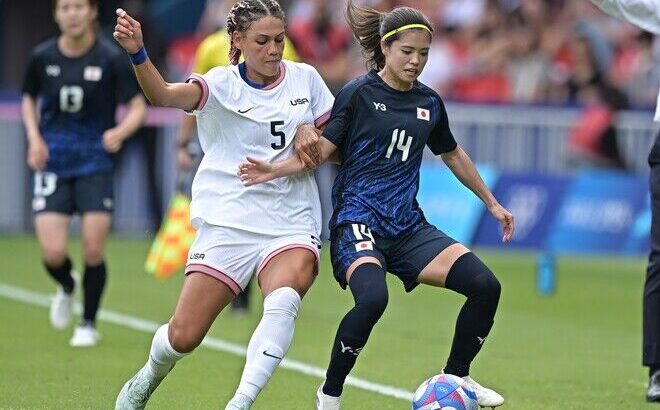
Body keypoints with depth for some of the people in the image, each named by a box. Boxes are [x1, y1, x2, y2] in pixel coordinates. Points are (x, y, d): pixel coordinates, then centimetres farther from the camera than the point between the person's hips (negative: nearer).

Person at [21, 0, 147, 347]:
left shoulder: (111, 58, -8)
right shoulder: (43, 57, -1)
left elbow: (138, 107, -5)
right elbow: (29, 98, 17)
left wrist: (120, 132, -25)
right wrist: (34, 137, 1)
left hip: (95, 164, -1)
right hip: (53, 164, 2)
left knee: (93, 251, -6)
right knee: (53, 253, -9)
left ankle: (88, 324, 15)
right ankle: (67, 287, 27)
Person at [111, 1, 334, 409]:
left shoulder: (305, 79, 6)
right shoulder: (222, 84, -4)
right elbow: (166, 95, -24)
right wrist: (137, 54, -43)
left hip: (291, 226, 1)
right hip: (228, 223, -1)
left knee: (284, 300, -32)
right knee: (183, 336, -2)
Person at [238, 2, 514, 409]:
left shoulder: (429, 102, 12)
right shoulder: (359, 94, -4)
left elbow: (453, 155, 26)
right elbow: (323, 148, -7)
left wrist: (492, 203, 32)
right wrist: (274, 169, -23)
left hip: (408, 227, 6)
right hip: (358, 220, -6)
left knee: (485, 286, -9)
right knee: (373, 298, -34)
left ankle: (456, 377, 14)